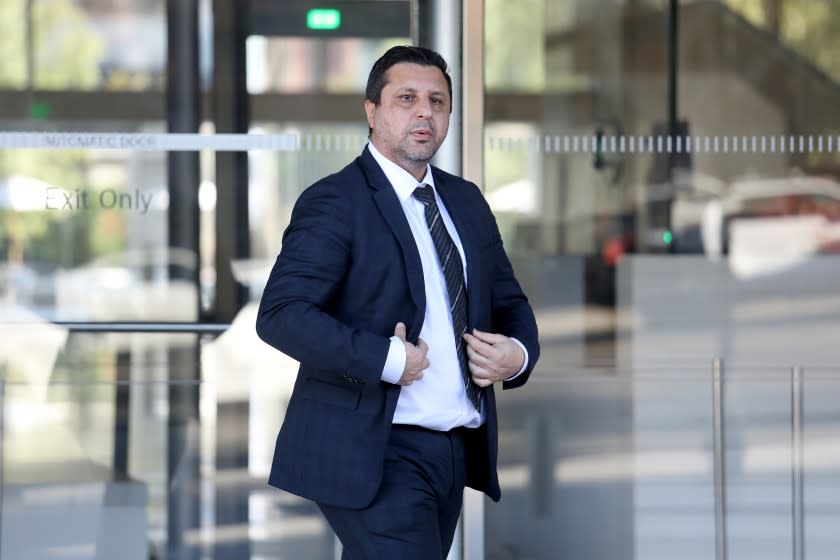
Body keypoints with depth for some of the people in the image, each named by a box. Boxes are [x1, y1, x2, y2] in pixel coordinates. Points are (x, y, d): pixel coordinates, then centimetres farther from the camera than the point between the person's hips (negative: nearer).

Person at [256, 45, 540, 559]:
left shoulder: (467, 202, 15)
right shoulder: (335, 202, -8)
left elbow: (508, 302, 22)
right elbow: (280, 314, -18)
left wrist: (517, 353, -1)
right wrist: (386, 358, -24)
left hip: (456, 453, 7)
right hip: (375, 454, -7)